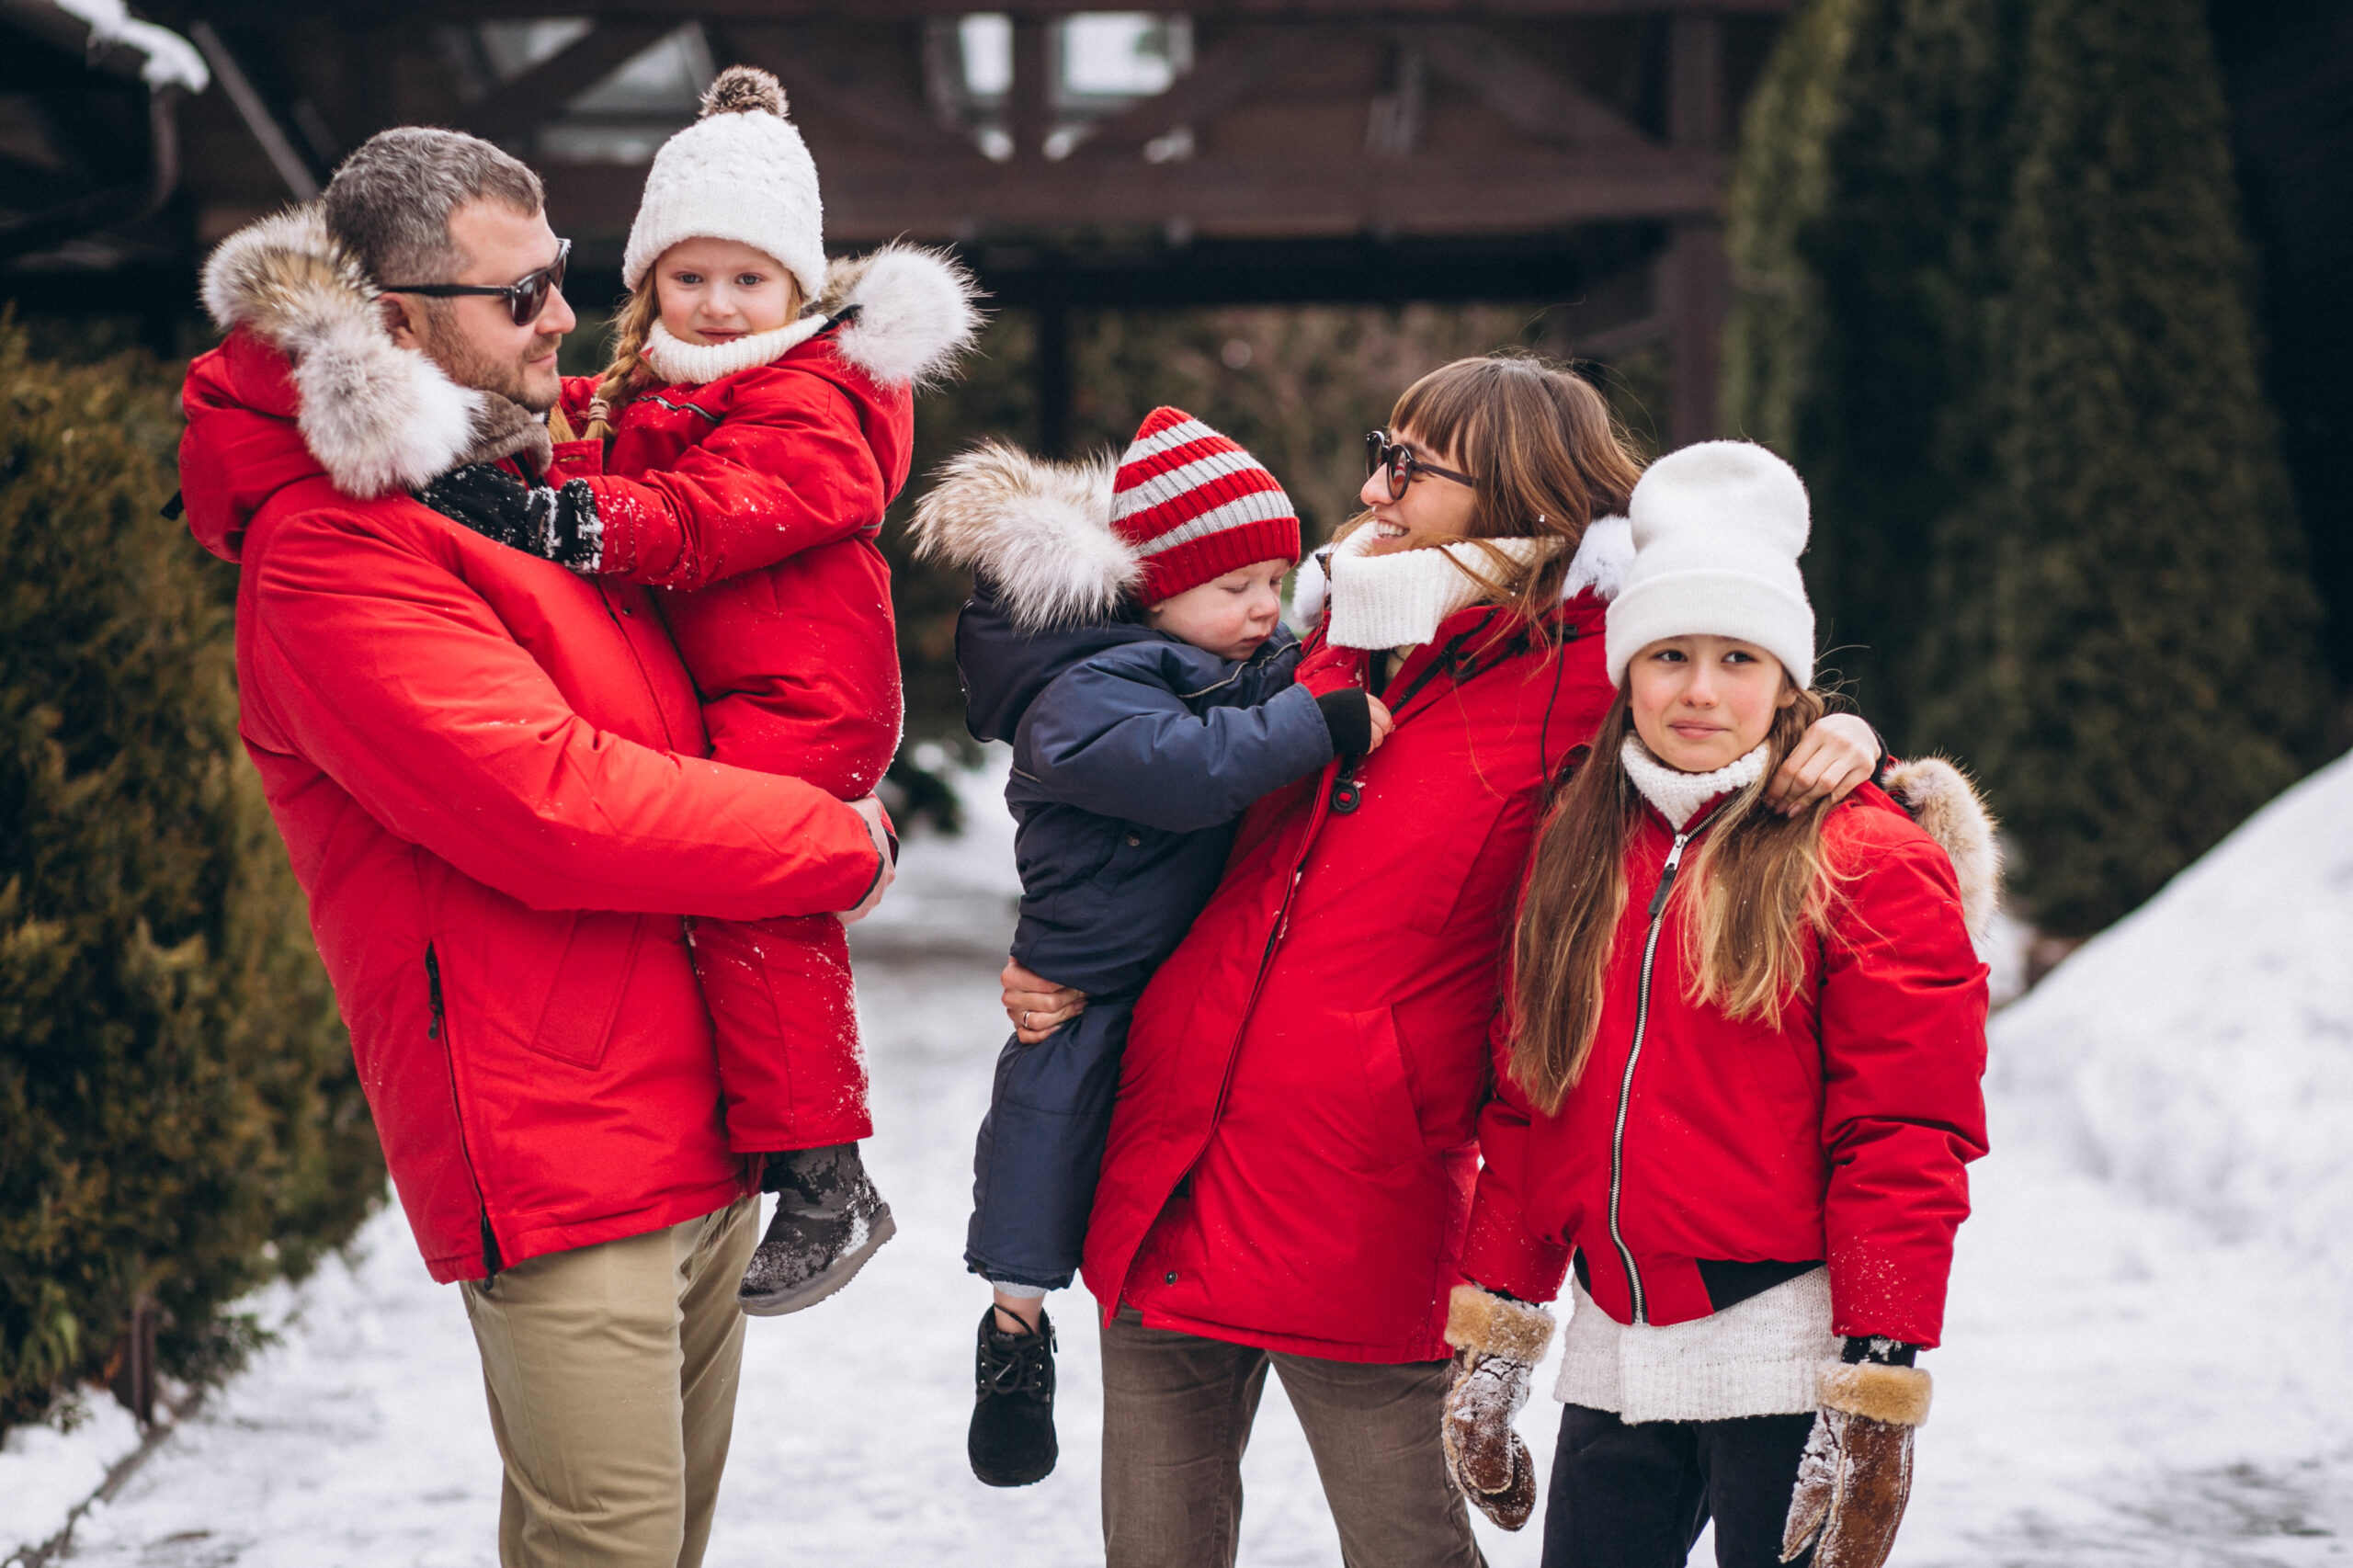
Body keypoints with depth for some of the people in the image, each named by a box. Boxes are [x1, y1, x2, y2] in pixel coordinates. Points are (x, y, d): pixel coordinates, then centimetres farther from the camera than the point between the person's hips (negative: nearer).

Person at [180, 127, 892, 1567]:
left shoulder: (543, 466, 13)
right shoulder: (329, 554, -15)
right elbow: (558, 810, -23)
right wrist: (844, 842, -12)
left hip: (703, 1142, 9)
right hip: (557, 1165, -9)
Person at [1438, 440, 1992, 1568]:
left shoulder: (1868, 861, -5)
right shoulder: (1577, 851, 12)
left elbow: (1902, 1139, -10)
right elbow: (1524, 1104, 15)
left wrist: (1876, 1386, -14)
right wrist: (1493, 1329, 12)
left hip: (1784, 1353, -5)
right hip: (1615, 1357, 5)